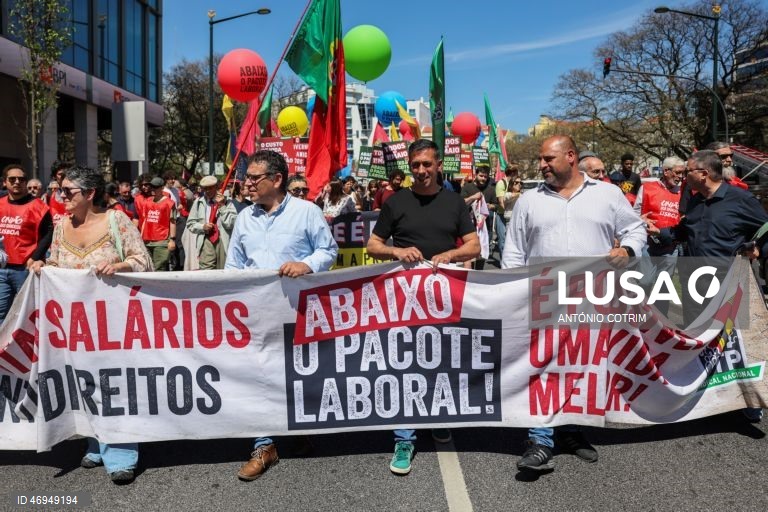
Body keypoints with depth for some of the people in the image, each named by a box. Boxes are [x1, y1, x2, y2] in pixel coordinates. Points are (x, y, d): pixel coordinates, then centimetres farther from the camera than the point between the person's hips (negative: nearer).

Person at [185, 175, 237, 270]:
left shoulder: (226, 202, 1)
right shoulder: (198, 202, 10)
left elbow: (230, 223, -9)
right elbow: (190, 223, 14)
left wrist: (222, 206, -13)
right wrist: (202, 226, -4)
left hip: (224, 241, -1)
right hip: (206, 240, 1)